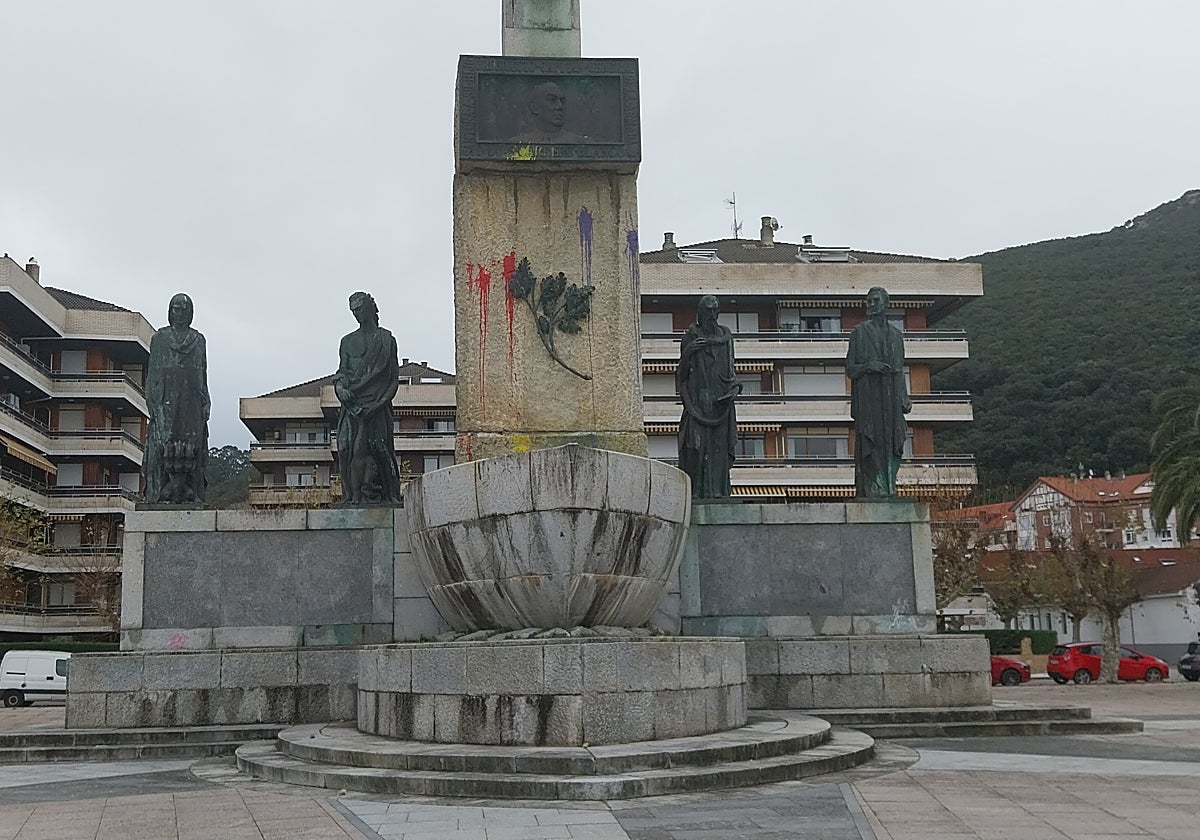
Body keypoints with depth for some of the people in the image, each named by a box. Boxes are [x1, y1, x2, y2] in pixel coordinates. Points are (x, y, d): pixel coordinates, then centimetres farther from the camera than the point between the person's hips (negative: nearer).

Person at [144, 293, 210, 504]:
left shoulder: (199, 340, 16)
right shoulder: (160, 338, 11)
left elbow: (203, 374, 14)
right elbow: (152, 371, 7)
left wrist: (206, 403, 5)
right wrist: (152, 400, -4)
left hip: (191, 400, 2)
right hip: (166, 398, -2)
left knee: (191, 448, -5)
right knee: (165, 445, -10)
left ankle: (190, 495, -7)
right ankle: (164, 495, -14)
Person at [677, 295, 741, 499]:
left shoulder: (725, 335, 16)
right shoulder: (691, 336, 6)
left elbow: (730, 367, 17)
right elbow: (683, 369, 3)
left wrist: (735, 384, 3)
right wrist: (689, 351, -15)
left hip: (720, 397, 3)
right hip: (698, 395, -3)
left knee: (720, 442, -2)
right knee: (698, 441, -11)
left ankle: (719, 488, -2)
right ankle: (697, 489, -11)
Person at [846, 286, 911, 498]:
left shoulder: (896, 335, 17)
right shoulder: (859, 332, 4)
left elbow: (899, 370, 19)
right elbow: (850, 369, 1)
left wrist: (905, 399, 8)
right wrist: (868, 366, -19)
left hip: (891, 399, 4)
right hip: (868, 397, -4)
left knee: (891, 446, 1)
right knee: (871, 444, -11)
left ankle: (888, 490, 4)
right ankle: (872, 490, -13)